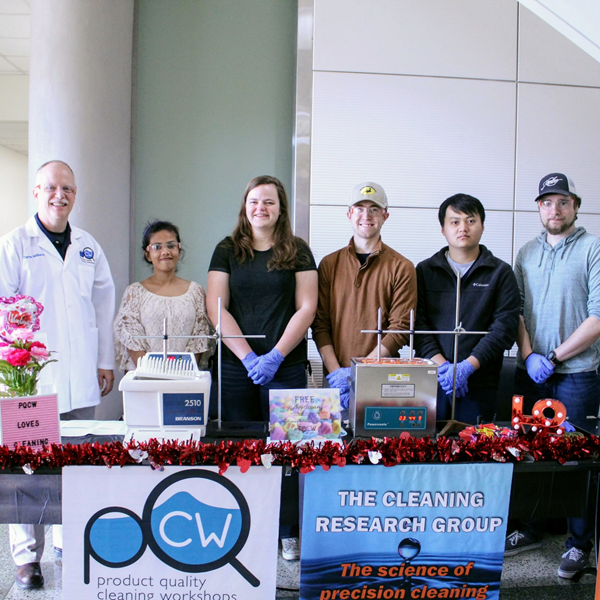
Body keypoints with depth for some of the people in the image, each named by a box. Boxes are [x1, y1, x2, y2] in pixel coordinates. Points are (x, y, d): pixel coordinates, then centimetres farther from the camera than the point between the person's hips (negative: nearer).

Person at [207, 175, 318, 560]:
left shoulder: (297, 251, 6)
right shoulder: (227, 251, 9)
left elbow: (306, 308, 0)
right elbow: (216, 307, 2)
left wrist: (276, 355, -10)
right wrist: (247, 356, -8)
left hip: (286, 366, -1)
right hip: (236, 365, 1)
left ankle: (288, 533, 15)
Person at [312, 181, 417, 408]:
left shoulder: (401, 267, 0)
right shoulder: (329, 264, 7)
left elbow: (400, 329, -5)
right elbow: (320, 324, 3)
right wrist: (335, 371, -9)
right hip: (335, 380, 2)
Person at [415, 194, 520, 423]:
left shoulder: (501, 273, 7)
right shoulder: (424, 271, 9)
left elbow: (505, 328, -3)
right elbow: (417, 324, 1)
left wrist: (468, 366, -14)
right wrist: (442, 365, -13)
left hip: (479, 385, 0)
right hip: (430, 380, 1)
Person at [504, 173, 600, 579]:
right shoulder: (527, 253, 11)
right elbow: (516, 312, 9)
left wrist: (554, 357, -13)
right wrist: (528, 354, -6)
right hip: (531, 373, 5)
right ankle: (532, 530, 28)